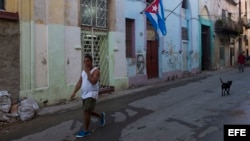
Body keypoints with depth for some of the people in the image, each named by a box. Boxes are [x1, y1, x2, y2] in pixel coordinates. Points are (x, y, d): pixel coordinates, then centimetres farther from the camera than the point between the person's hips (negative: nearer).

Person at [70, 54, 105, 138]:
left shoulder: (95, 71, -11)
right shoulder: (83, 71, 11)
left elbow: (93, 82, -27)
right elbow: (79, 82, 9)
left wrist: (88, 72, -22)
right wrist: (74, 92, -1)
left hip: (92, 94, -8)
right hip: (84, 94, 8)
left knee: (86, 111, -12)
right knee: (87, 111, 16)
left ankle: (85, 131, 0)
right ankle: (101, 116, 41)